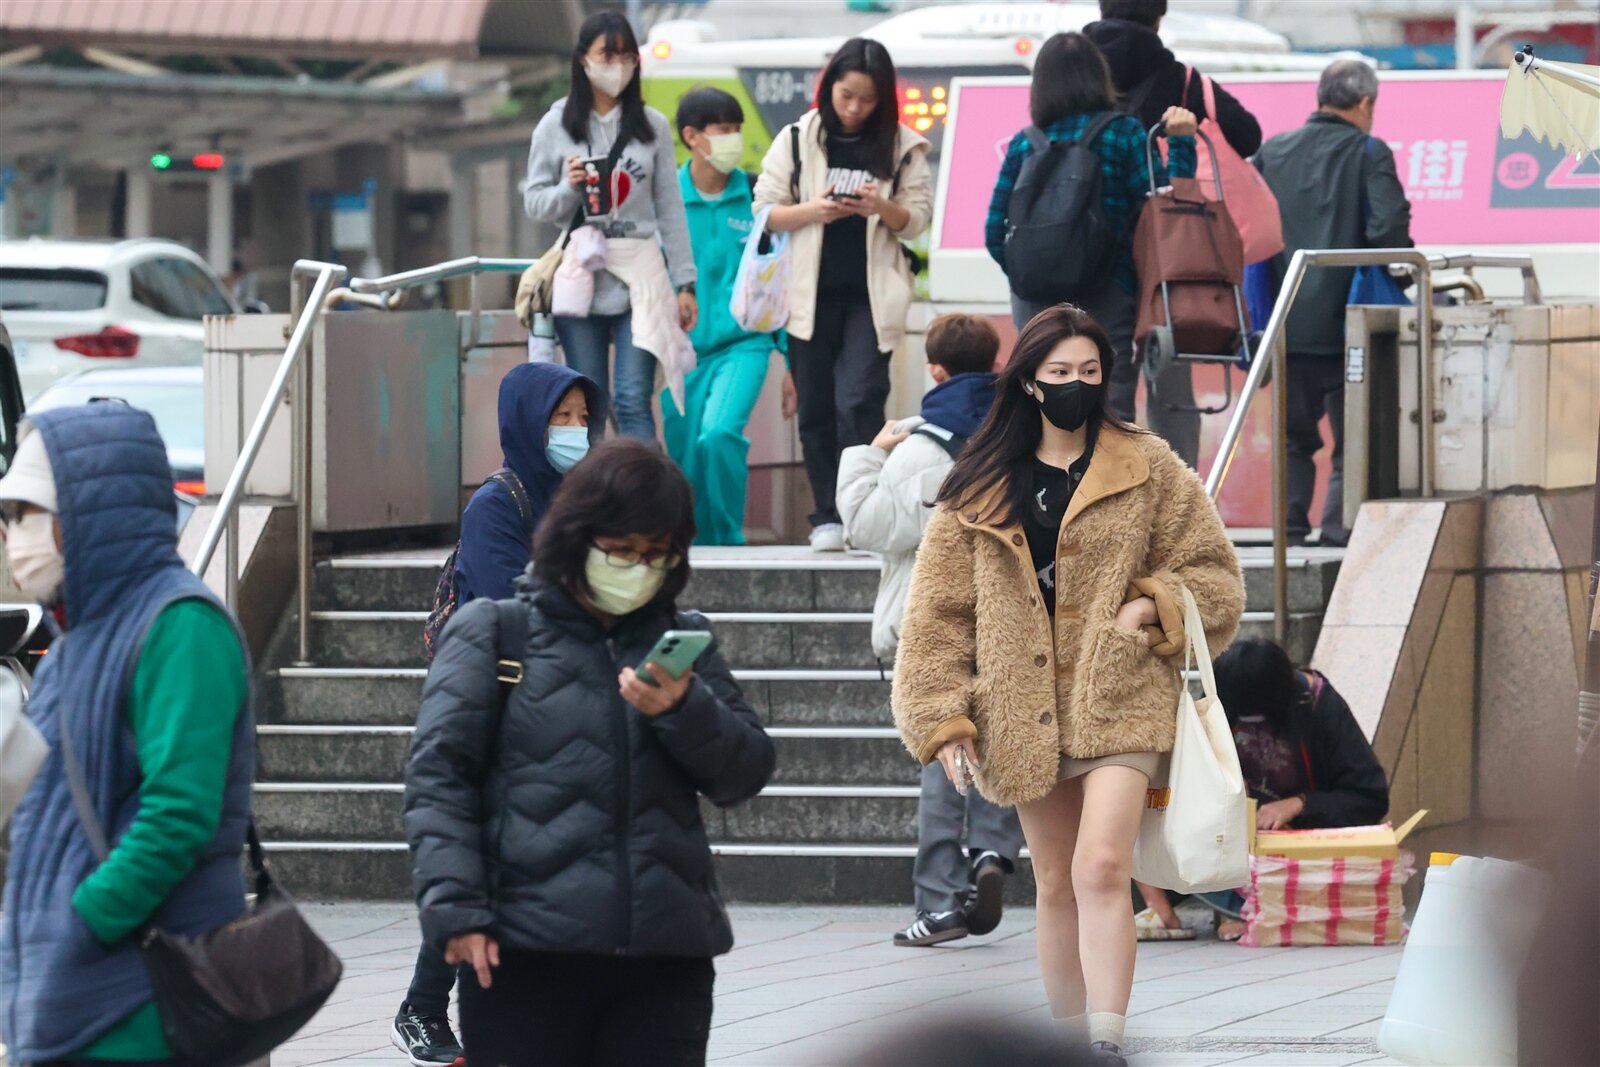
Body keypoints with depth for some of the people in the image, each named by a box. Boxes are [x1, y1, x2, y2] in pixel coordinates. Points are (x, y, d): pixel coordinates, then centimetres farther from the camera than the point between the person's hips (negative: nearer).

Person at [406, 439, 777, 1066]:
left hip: (667, 952, 3)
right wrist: (454, 907, -13)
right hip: (526, 951, -3)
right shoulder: (494, 634, 7)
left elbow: (746, 773, 10)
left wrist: (684, 710, -11)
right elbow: (437, 776, 0)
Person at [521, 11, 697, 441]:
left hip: (640, 279, 0)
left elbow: (670, 209, 8)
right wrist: (568, 188, -14)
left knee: (634, 402, -8)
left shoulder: (653, 126, 6)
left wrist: (685, 282, 5)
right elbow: (534, 204, 7)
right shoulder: (556, 126, 4)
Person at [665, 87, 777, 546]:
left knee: (719, 434, -24)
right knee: (685, 460, 3)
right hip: (684, 349, 1)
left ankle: (729, 541, -10)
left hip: (743, 342, -1)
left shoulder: (754, 197, 2)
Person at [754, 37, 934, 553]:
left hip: (871, 296, -2)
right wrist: (812, 211, -16)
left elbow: (918, 218, 3)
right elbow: (766, 211, 3)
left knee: (859, 402, -14)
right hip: (811, 293, 2)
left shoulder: (903, 147, 2)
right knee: (816, 409, 5)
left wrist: (883, 208, -17)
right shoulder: (798, 139, 3)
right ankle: (827, 516, 12)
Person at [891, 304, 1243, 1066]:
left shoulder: (1148, 471, 4)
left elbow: (1213, 576, 9)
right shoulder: (981, 490, 7)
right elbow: (938, 609, 6)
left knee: (1101, 869, -18)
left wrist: (1149, 608, -10)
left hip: (1116, 700, -3)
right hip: (1025, 711, 3)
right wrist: (942, 714, -2)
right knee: (1056, 883, 10)